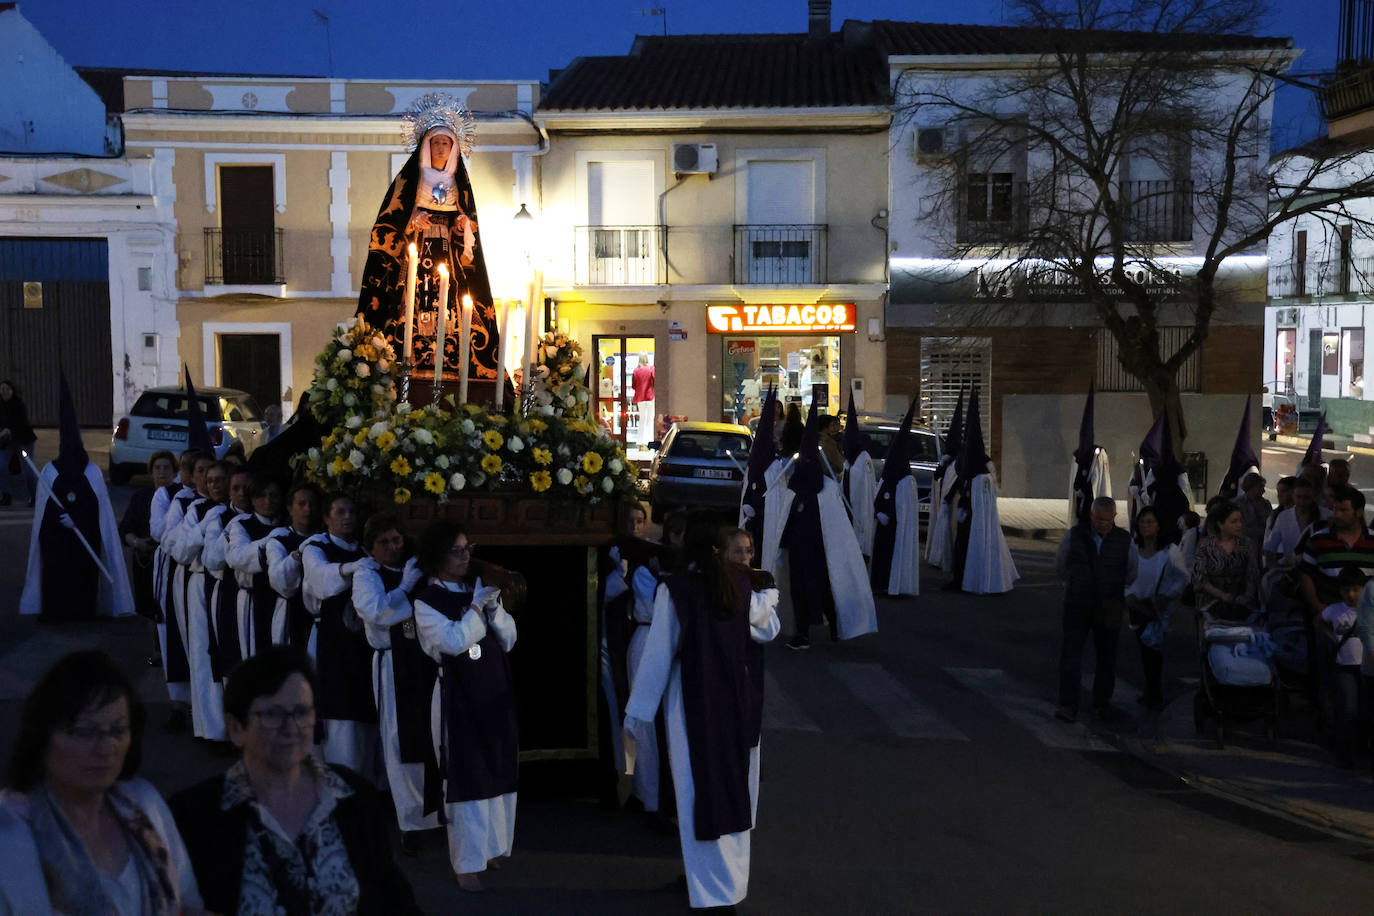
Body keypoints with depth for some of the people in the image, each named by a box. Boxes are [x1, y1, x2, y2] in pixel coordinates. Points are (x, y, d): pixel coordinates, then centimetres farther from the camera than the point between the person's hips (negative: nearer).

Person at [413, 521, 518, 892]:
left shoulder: (478, 588, 9)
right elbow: (454, 642, -19)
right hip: (458, 697, -5)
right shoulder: (426, 602, -6)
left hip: (496, 692, 6)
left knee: (498, 773, 12)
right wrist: (477, 606, -15)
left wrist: (494, 606, -8)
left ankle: (489, 847, 28)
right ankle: (467, 863, 6)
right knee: (466, 777, -3)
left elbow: (508, 640, 7)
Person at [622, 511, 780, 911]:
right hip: (738, 698, 4)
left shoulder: (674, 588, -12)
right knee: (734, 787, 16)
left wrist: (638, 711, -2)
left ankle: (711, 891, 14)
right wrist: (770, 597, 35)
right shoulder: (742, 582, -1)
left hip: (692, 699, -4)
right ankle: (736, 881, 29)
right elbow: (767, 630, 16)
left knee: (701, 792, 6)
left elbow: (659, 652, -10)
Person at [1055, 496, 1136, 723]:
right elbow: (1060, 564, 13)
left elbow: (1132, 571, 15)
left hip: (1109, 609, 1)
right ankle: (1069, 706, -8)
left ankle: (1102, 701, 27)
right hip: (1077, 605, -1)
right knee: (1070, 653, -8)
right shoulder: (1073, 535, -3)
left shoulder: (1124, 540, -2)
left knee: (1107, 657, 11)